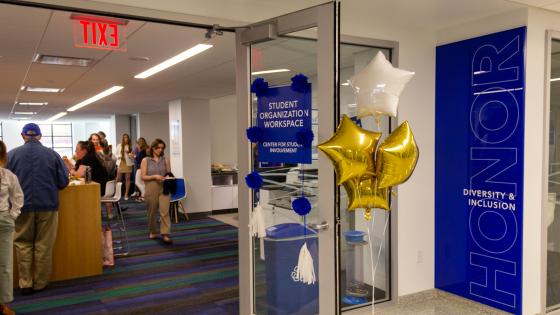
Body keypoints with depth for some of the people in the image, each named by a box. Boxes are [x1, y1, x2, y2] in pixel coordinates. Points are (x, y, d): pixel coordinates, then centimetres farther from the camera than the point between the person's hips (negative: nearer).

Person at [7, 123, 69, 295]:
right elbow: (63, 182, -1)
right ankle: (40, 283, 16)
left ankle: (25, 284, 13)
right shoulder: (52, 154, -4)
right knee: (44, 245, 9)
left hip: (22, 205, 1)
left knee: (23, 244, 14)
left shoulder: (11, 155, -3)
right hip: (47, 205, 0)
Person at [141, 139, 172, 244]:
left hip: (164, 188, 0)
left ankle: (166, 235, -12)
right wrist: (155, 176, -17)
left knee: (165, 211, -11)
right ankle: (153, 232, 32)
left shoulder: (165, 160, 5)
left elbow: (169, 174, 10)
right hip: (151, 189, 0)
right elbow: (143, 177, -4)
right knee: (151, 212, 13)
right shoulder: (145, 160, 1)